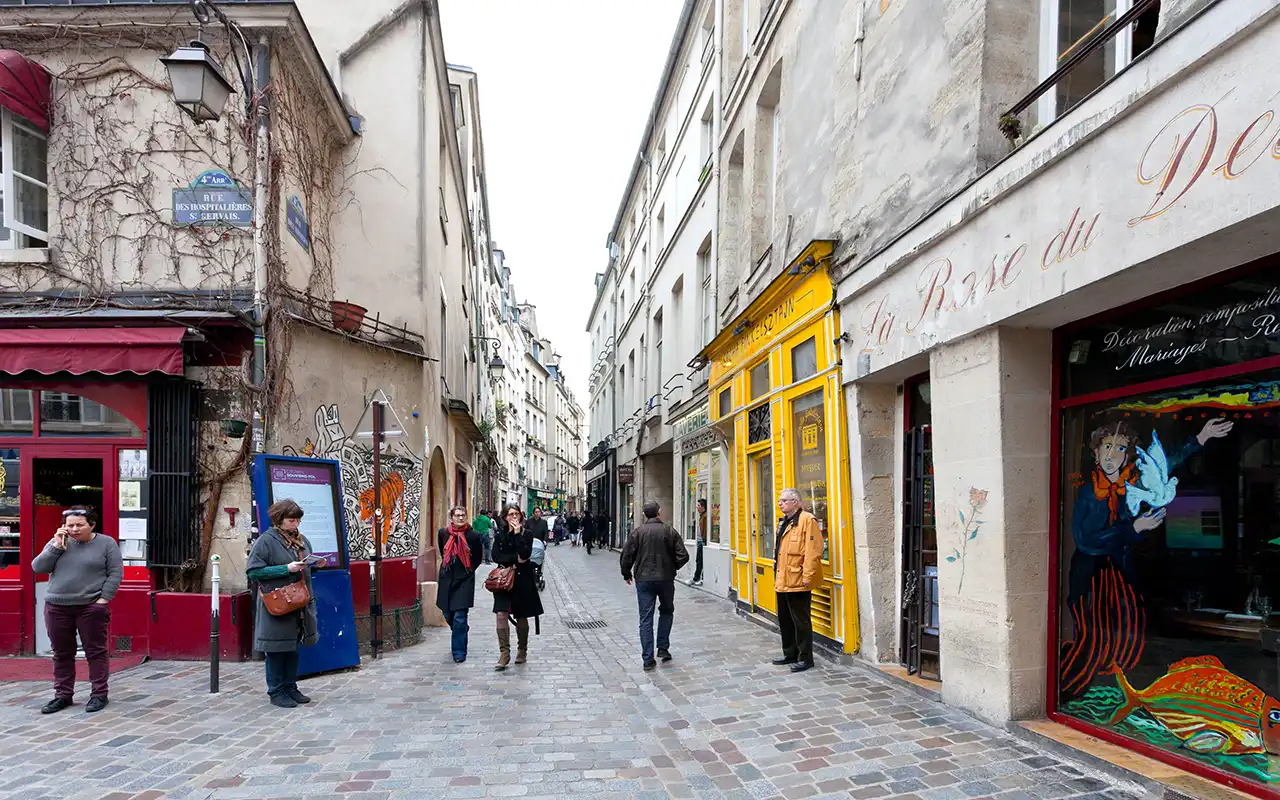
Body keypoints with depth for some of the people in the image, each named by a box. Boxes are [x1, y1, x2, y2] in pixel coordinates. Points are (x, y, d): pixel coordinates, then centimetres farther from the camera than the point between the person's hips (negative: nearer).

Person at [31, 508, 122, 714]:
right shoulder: (57, 542, 9)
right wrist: (57, 546, -8)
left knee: (95, 651, 1)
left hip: (91, 607, -4)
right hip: (57, 607, 4)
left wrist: (103, 598, -12)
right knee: (62, 654, 11)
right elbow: (37, 567, 2)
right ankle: (63, 695, 22)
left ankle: (99, 694, 9)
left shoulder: (106, 543, -1)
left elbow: (115, 573, -4)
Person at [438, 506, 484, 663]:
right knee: (448, 615, 13)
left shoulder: (473, 536, -8)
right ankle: (462, 631, 43)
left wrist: (468, 570, 7)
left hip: (464, 580, -4)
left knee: (459, 617, -7)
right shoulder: (443, 533, -1)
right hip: (446, 579, 4)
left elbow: (478, 557, 7)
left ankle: (459, 652, 3)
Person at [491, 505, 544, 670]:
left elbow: (526, 554, -16)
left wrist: (517, 533, -17)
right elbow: (496, 556, -4)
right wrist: (515, 559, -14)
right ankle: (504, 654, -10)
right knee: (501, 614, -13)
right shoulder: (500, 534, 7)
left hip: (522, 579, -1)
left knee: (521, 617, 8)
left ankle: (522, 651, 25)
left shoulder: (527, 534, 0)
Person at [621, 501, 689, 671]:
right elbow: (683, 556, -4)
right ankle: (663, 648, 18)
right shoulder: (669, 531, -2)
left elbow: (627, 555, -5)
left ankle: (648, 659, 1)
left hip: (644, 579, 0)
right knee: (666, 612, 23)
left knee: (646, 619, 3)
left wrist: (627, 574, 12)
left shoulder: (637, 532, -4)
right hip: (666, 579, 1)